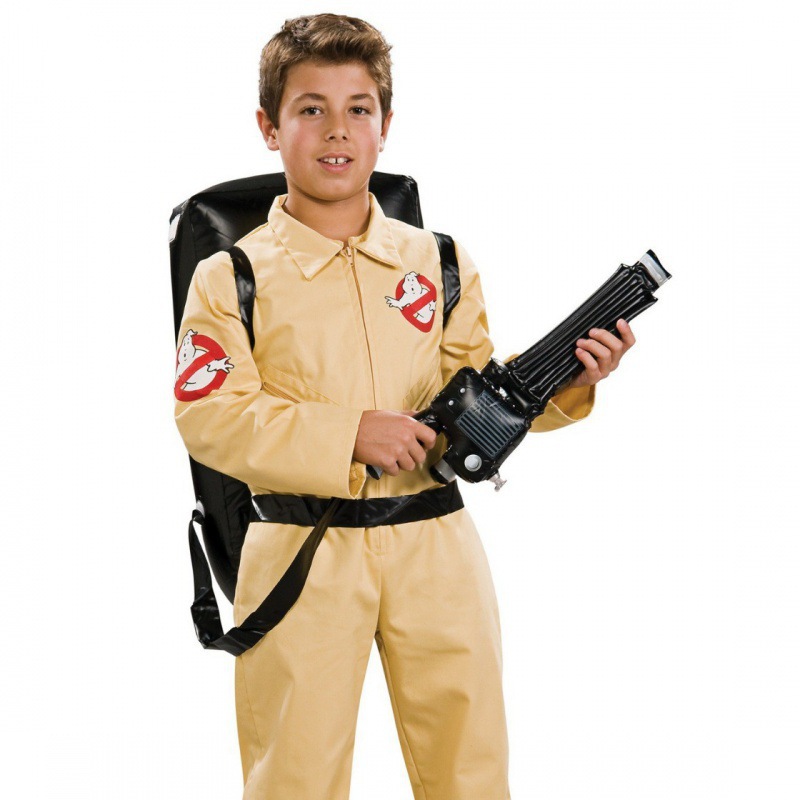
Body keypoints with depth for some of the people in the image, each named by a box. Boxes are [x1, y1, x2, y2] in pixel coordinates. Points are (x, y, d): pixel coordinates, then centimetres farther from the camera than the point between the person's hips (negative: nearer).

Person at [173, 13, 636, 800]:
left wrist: (564, 384, -7)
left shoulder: (438, 261, 8)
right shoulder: (233, 278, -3)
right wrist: (348, 434, -19)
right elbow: (210, 417, -11)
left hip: (435, 547, 3)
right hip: (303, 556, -3)